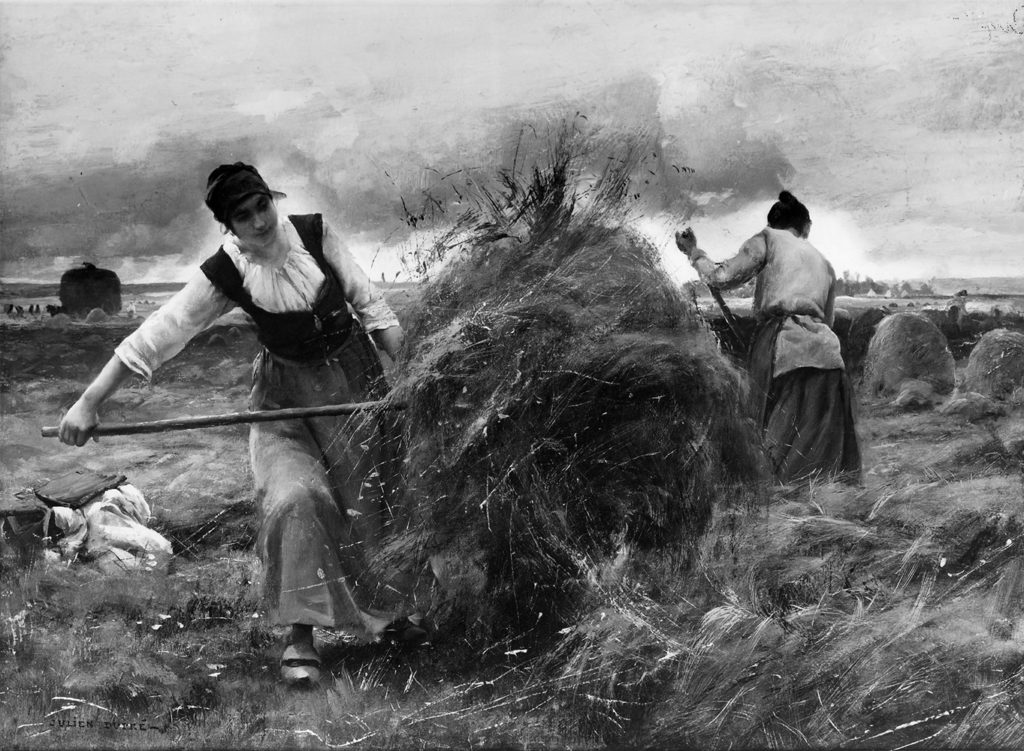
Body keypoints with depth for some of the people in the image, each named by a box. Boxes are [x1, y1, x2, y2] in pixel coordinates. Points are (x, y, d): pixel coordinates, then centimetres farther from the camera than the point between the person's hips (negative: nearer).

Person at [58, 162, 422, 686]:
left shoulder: (314, 233, -14)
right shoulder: (224, 275, -17)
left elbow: (368, 302, -6)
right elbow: (156, 334, -18)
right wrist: (89, 402, -22)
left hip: (356, 376, 2)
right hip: (287, 392, -1)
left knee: (373, 501, 7)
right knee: (293, 499, -22)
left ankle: (385, 612, 31)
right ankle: (300, 637, -12)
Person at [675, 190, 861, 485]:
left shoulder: (768, 239, 12)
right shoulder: (824, 263, 29)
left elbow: (723, 277, 0)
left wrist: (694, 252, 17)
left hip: (783, 346, -4)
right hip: (824, 349, 4)